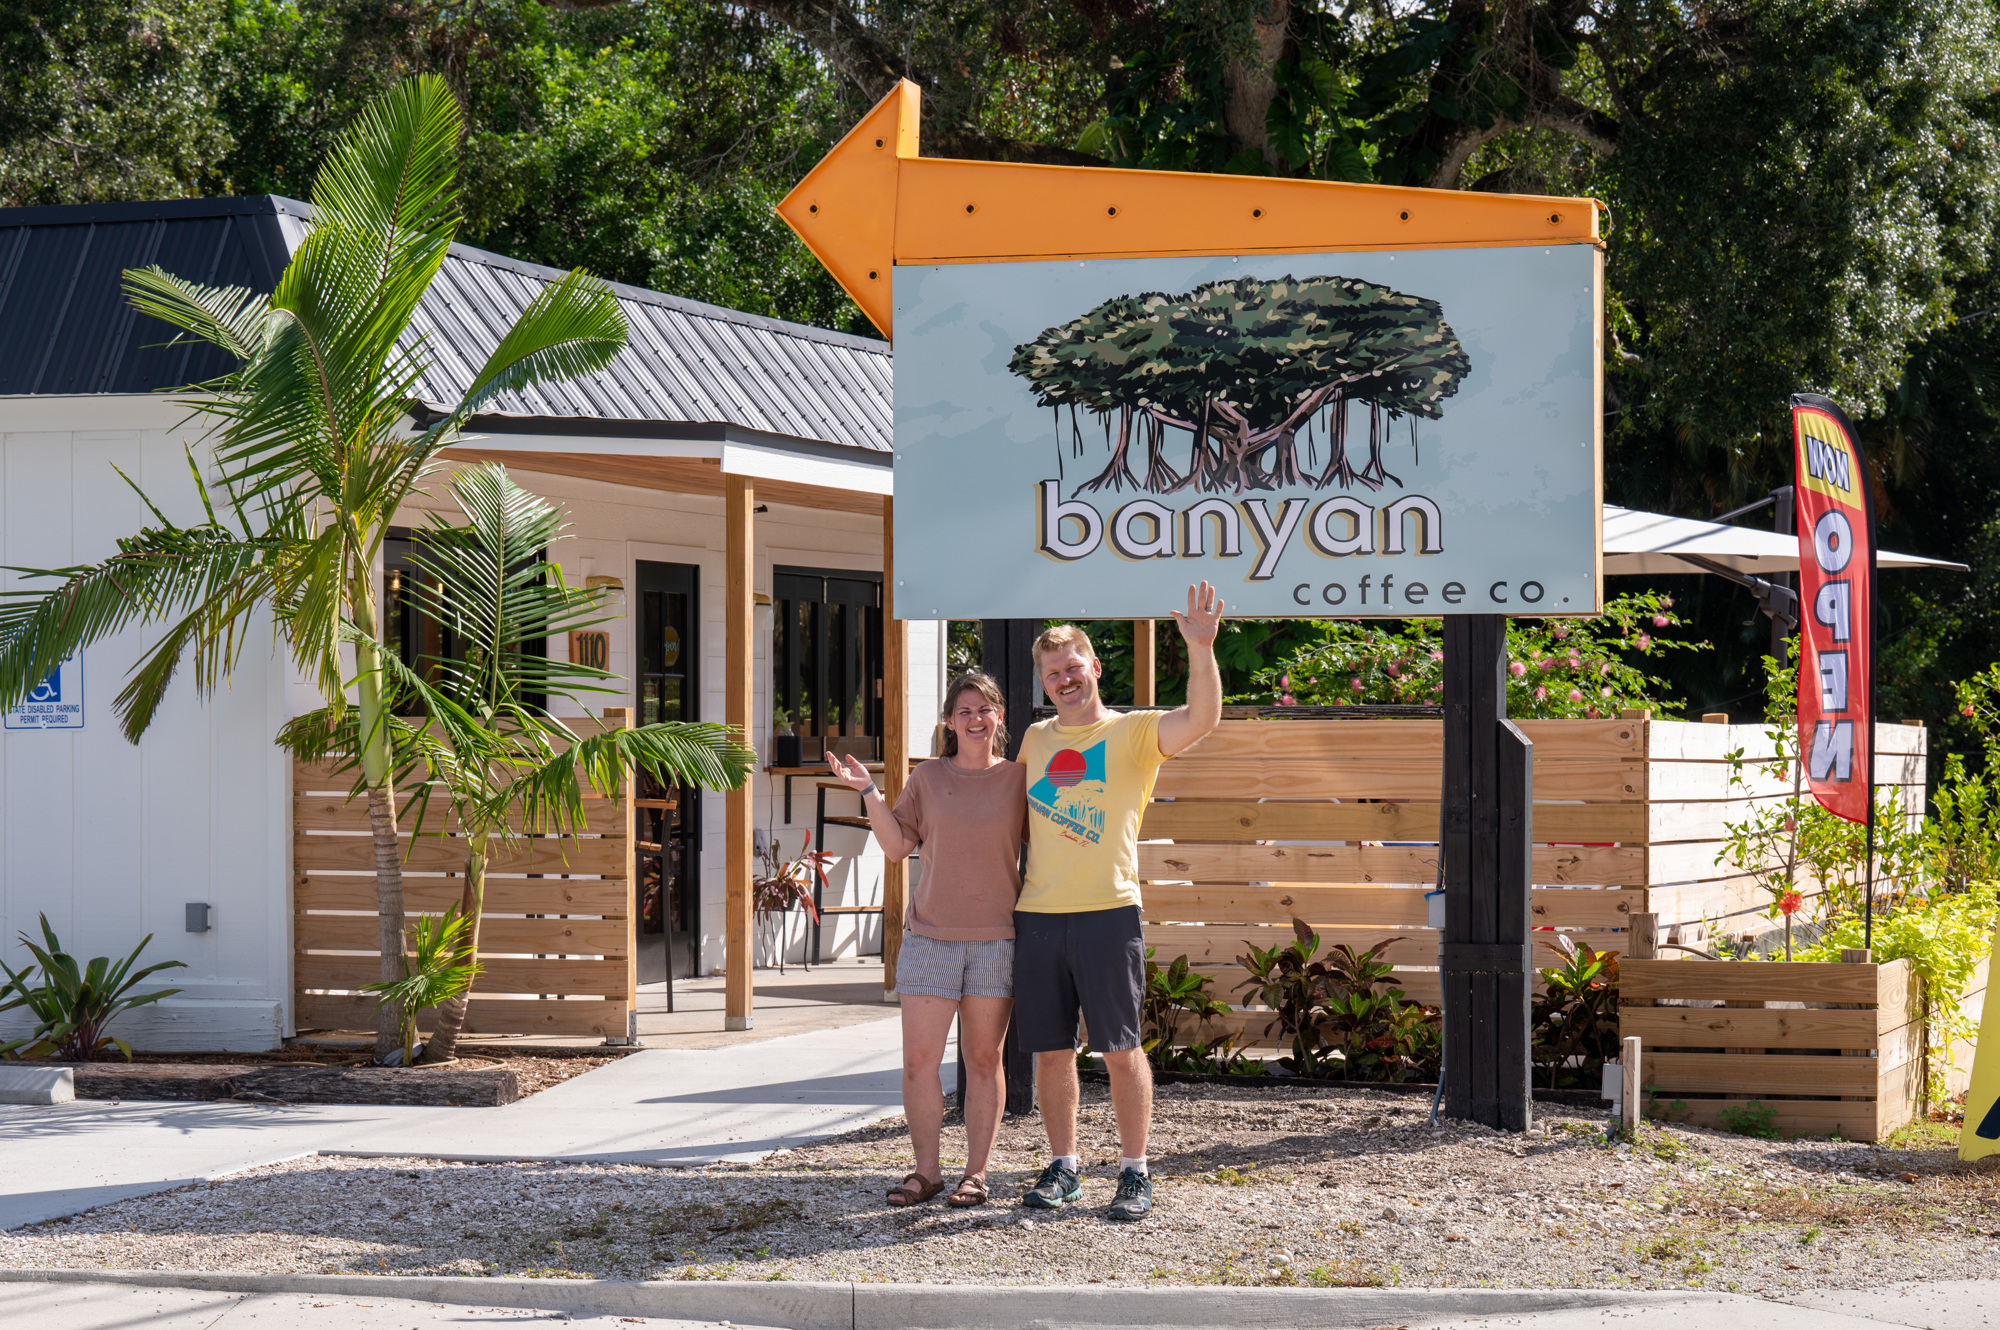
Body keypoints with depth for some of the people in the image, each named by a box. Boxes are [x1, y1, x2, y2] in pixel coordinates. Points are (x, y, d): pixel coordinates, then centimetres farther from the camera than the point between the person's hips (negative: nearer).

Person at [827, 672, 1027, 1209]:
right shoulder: (929, 777, 9)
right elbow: (898, 845, 8)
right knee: (919, 1060, -3)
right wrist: (868, 792, -1)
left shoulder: (1018, 778, 6)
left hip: (997, 937, -1)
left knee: (983, 1058, 4)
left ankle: (976, 1171, 12)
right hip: (931, 934, 1)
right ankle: (926, 1170, 9)